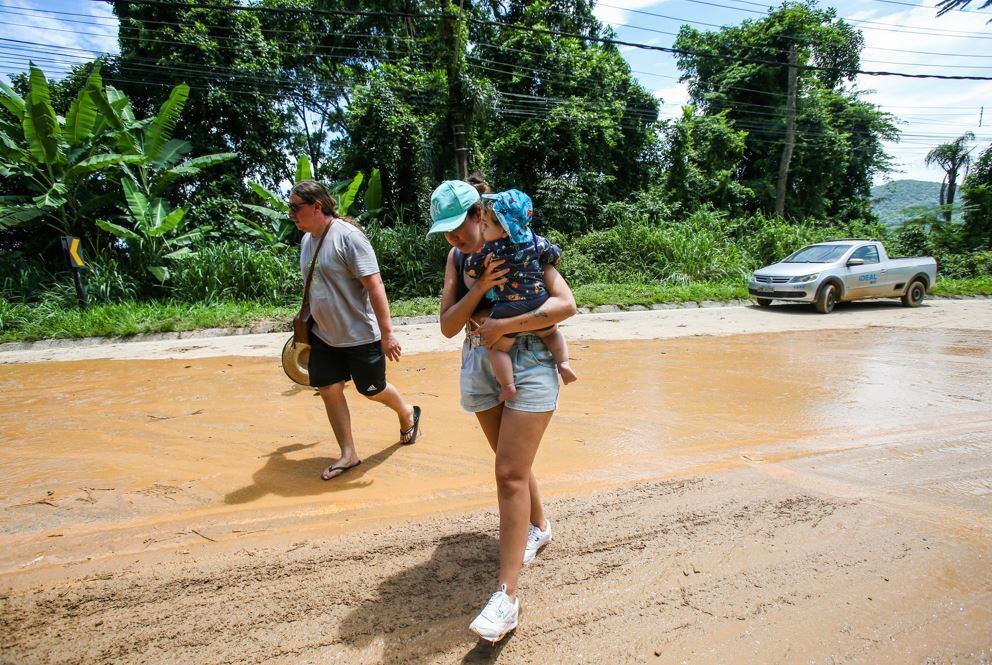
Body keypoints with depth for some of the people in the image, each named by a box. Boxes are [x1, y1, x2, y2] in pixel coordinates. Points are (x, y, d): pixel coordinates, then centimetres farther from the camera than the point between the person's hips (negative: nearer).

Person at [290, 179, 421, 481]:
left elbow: (374, 285, -24)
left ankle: (407, 414, 40)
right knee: (329, 390, 5)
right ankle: (348, 454, 21)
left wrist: (387, 333, -27)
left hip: (360, 335, -7)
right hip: (324, 335, 7)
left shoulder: (348, 236, -19)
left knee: (373, 390, 8)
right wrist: (307, 324, 23)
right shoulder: (307, 239, 6)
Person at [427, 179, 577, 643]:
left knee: (510, 474, -8)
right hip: (479, 366, 6)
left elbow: (566, 304, -17)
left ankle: (506, 595, 1)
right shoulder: (457, 260, 6)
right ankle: (539, 526, 46)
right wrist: (478, 288, -18)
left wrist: (502, 326, -22)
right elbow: (448, 326, -2)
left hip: (527, 365, -6)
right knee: (512, 463, 19)